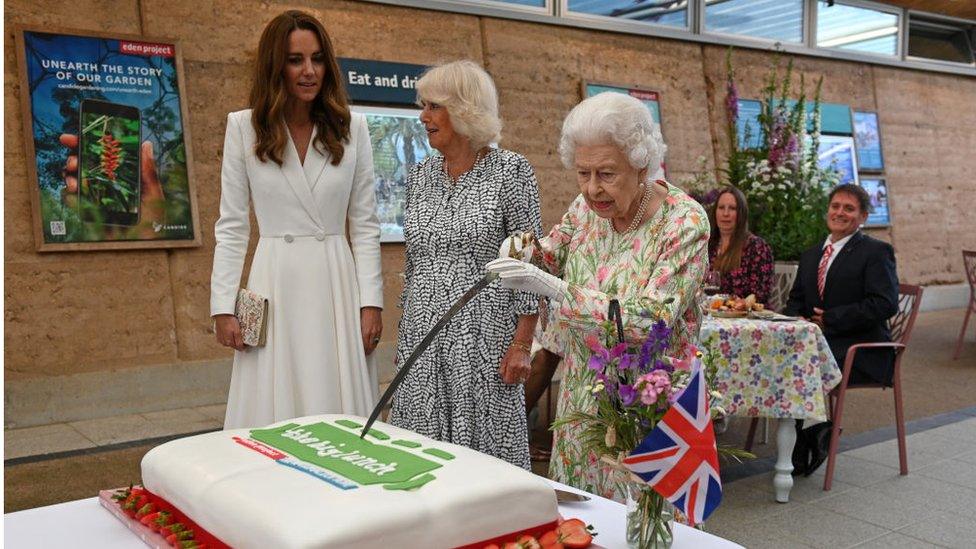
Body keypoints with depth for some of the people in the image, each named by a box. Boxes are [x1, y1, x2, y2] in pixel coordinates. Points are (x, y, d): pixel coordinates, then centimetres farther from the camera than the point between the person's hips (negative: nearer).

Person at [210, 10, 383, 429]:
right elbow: (231, 225, 3)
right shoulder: (244, 127, 1)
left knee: (341, 418, 5)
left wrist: (371, 301, -2)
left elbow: (365, 224, 5)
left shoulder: (351, 128, 4)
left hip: (337, 285, 1)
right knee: (273, 420, 3)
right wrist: (223, 306, -3)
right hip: (276, 287, -1)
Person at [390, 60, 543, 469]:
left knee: (485, 452, 1)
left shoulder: (510, 171, -6)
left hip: (484, 339, -5)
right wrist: (405, 335, 16)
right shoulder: (420, 175, 11)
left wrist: (521, 344, -13)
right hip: (423, 338, 5)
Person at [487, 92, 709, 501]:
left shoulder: (684, 222, -18)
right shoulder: (588, 206, -2)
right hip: (582, 391, 5)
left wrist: (557, 290, -31)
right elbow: (552, 254, 14)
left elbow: (652, 323, -25)